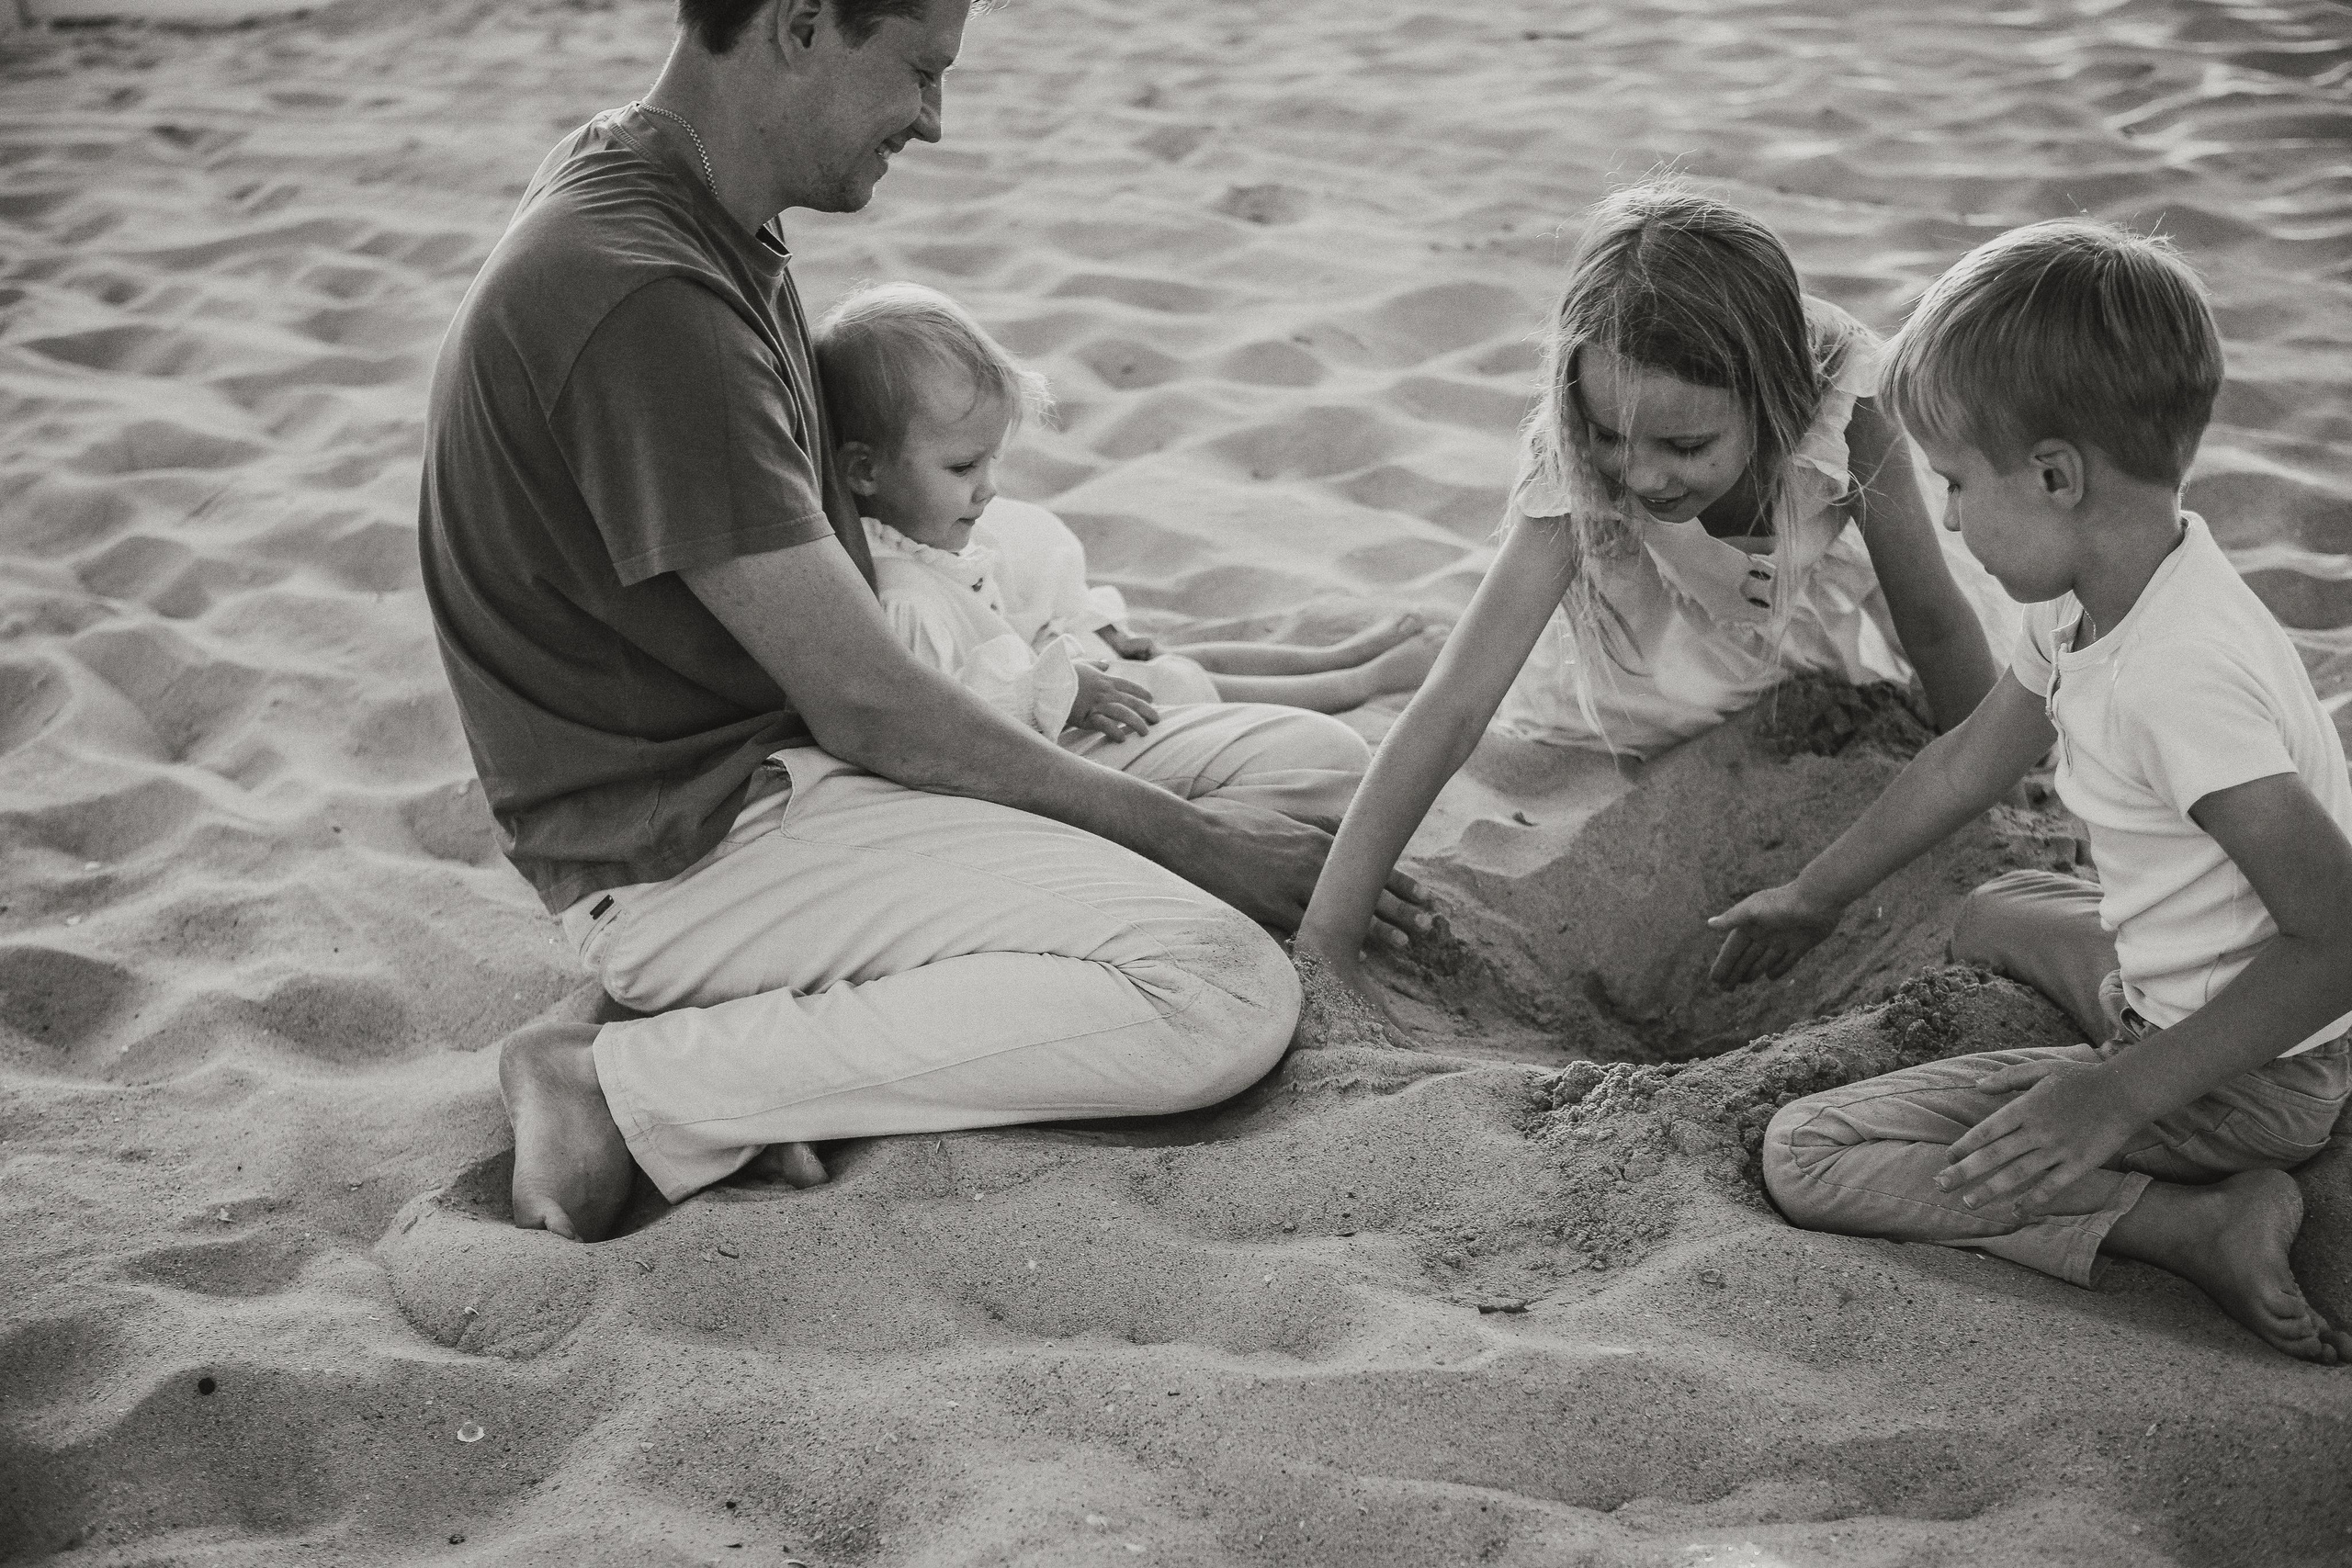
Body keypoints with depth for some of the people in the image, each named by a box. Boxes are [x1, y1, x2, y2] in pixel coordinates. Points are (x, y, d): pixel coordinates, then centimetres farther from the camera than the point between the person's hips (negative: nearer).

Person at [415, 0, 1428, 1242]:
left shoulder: (674, 204, 7)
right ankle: (625, 1090, -12)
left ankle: (768, 1018, 2)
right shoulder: (644, 297, -25)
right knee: (1223, 998, -22)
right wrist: (1182, 837, -12)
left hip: (777, 762, 10)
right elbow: (865, 705, -22)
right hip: (685, 850, -10)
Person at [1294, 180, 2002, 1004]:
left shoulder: (1843, 406, -37)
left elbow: (1933, 622, -21)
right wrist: (1329, 924, -46)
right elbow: (1454, 703, -41)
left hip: (1812, 628, 2)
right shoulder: (1571, 473, -38)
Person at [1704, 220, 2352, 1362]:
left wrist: (2114, 1100, -30)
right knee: (1995, 917, 37)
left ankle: (2197, 1225, -16)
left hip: (2252, 1081, -10)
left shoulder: (2182, 677, -32)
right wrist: (1815, 895, 26)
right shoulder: (2089, 598, -1)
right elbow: (1975, 755, 15)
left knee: (1805, 1155, -13)